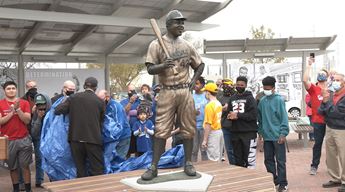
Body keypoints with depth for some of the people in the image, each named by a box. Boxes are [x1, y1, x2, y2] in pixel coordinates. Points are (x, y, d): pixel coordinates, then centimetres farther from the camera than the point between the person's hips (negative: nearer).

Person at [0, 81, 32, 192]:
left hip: (24, 140, 0)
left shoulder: (24, 103, 3)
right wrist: (12, 111, -15)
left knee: (25, 166, 2)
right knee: (12, 167, 9)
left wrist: (18, 109, -15)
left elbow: (27, 120, -4)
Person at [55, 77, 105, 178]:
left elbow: (57, 110, -3)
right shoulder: (99, 101, 3)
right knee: (97, 170, 3)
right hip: (93, 139, -1)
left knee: (80, 171, 10)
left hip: (76, 138, 2)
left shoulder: (73, 98, 2)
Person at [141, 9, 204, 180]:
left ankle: (188, 163, 16)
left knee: (188, 128, 5)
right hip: (167, 92, -3)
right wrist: (163, 65, -25)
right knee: (161, 130, -4)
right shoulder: (156, 44, 1)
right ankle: (153, 167, 1)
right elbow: (150, 69, -5)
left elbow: (200, 65, 22)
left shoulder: (187, 45, 11)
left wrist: (193, 81, 8)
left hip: (185, 91, 3)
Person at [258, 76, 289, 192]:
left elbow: (284, 118, -11)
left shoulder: (279, 100, -9)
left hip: (278, 136, -5)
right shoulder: (262, 101, 7)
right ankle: (272, 180, 27)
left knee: (280, 161, 2)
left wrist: (283, 133, -16)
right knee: (268, 160, 13)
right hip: (267, 136, 5)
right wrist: (260, 131, 12)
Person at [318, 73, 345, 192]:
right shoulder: (330, 94, 6)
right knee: (330, 157, 14)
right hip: (329, 128, 7)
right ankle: (335, 179, 28)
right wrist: (324, 102, -13)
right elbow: (320, 112, 5)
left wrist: (327, 102, -15)